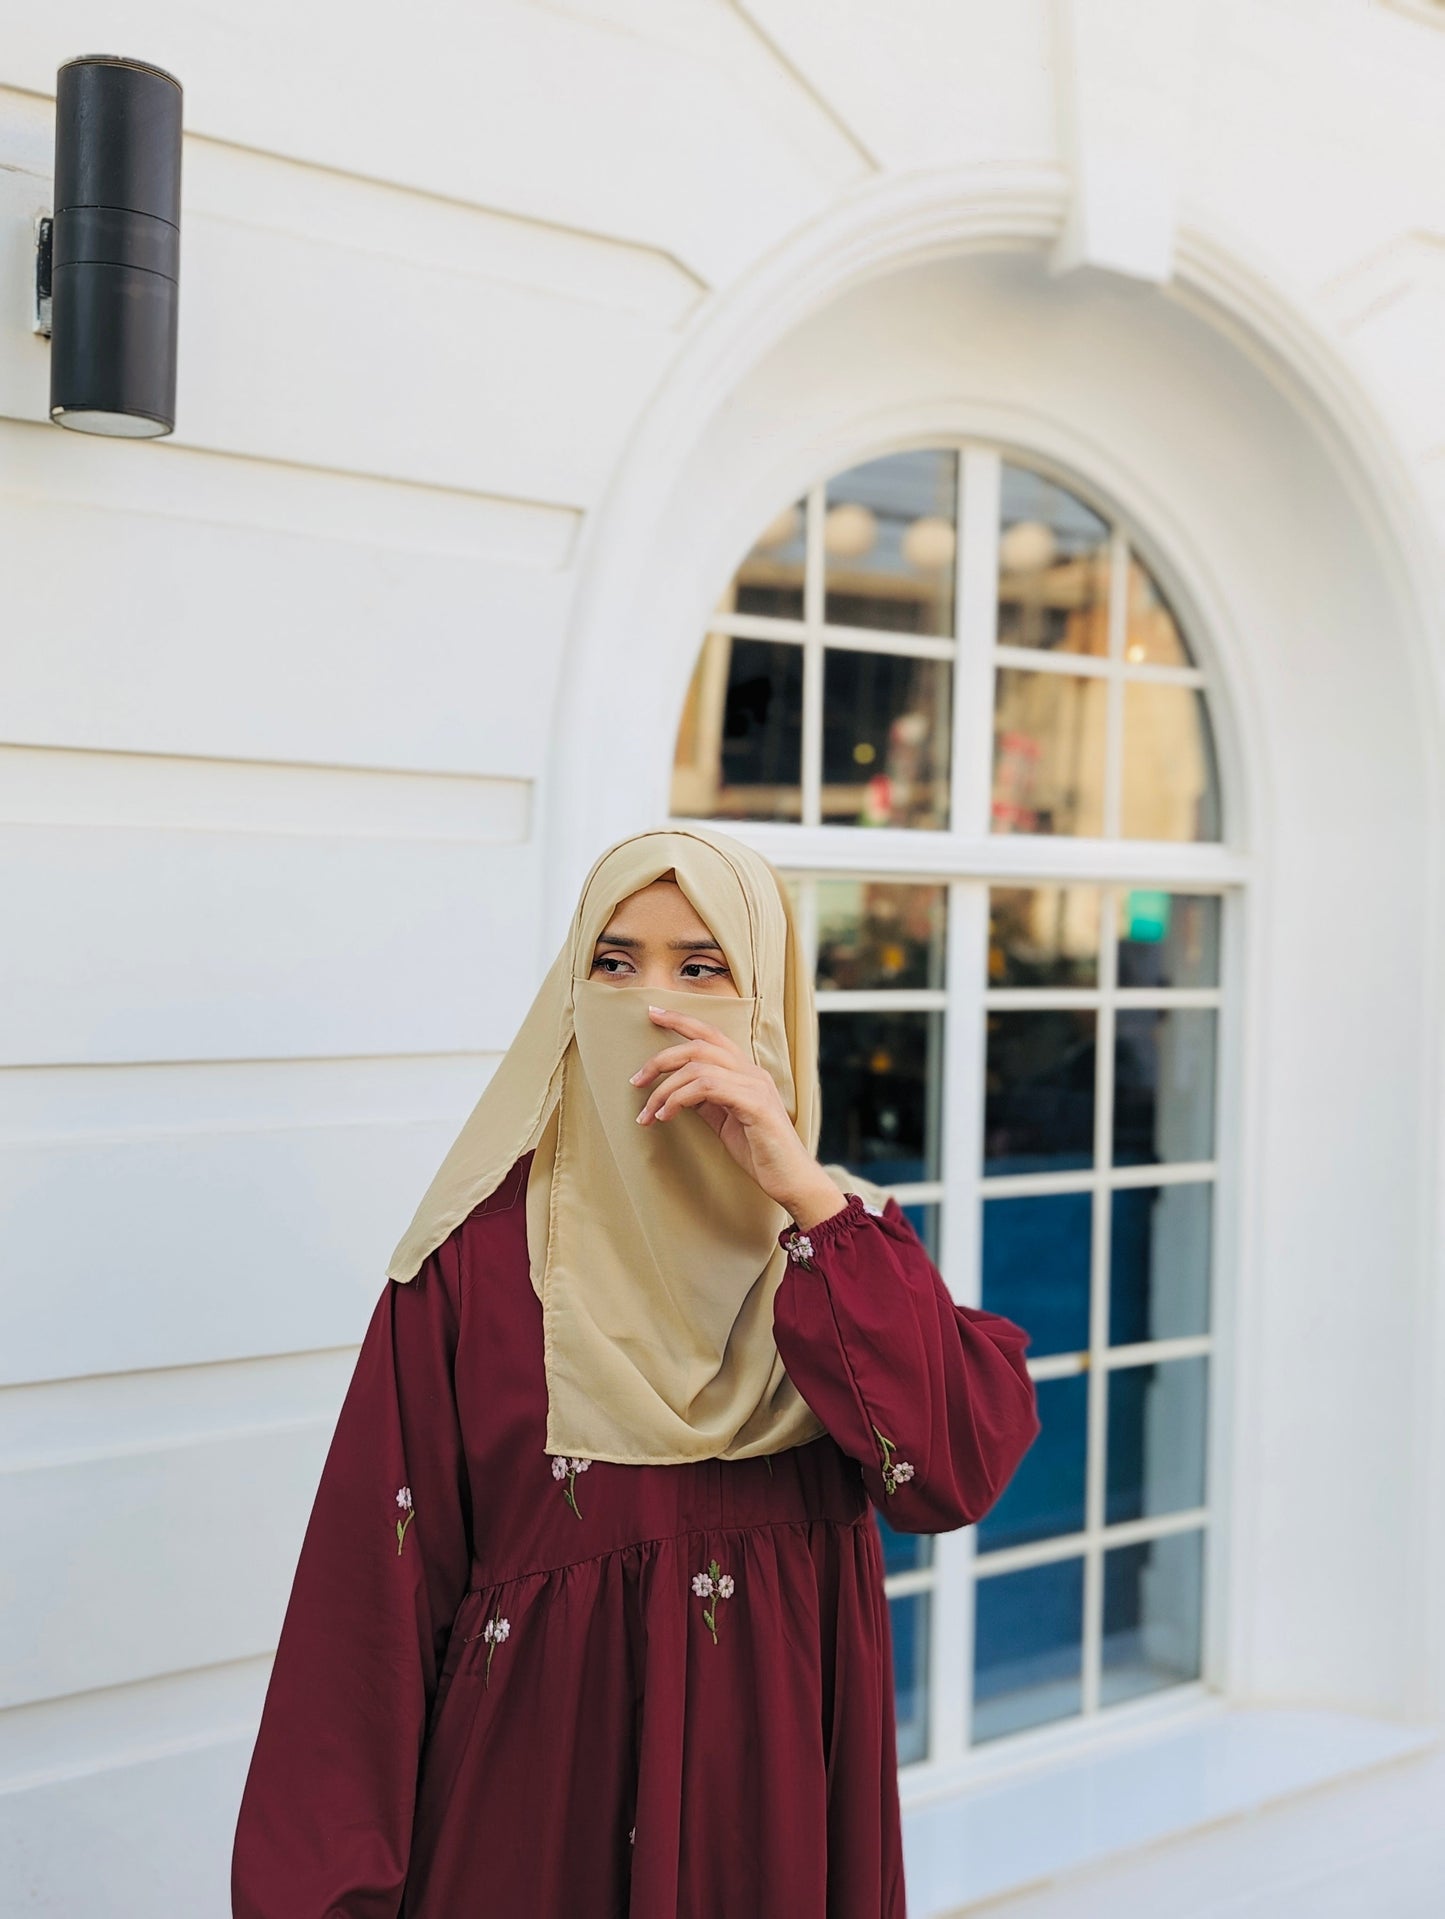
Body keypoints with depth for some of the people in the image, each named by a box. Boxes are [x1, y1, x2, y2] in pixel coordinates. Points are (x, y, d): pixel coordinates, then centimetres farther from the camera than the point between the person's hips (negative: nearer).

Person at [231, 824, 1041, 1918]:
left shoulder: (839, 1238, -1)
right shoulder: (479, 1253, -9)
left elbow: (963, 1466, -17)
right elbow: (380, 1583, -9)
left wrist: (803, 1193, -21)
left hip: (786, 1789, 3)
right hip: (542, 1786, -2)